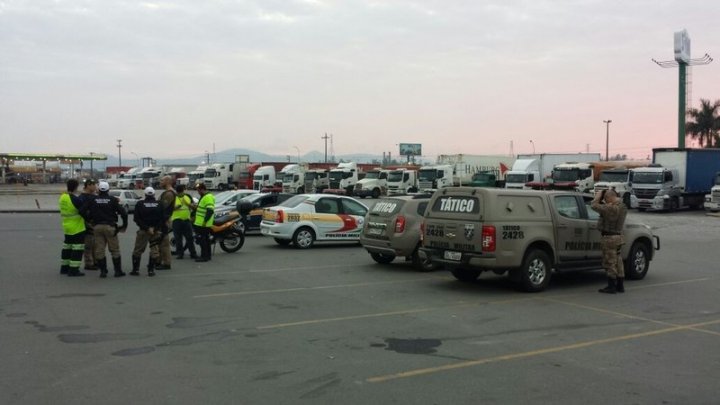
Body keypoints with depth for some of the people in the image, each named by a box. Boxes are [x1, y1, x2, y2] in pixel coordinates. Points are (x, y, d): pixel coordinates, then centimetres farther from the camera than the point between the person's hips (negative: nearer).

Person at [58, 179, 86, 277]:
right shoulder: (75, 200, -22)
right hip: (77, 228, -9)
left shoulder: (62, 197, 5)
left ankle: (64, 268, 26)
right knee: (77, 249, -3)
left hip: (66, 227, 9)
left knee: (67, 247, 19)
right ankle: (73, 270, -3)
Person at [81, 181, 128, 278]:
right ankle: (118, 271, 8)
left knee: (99, 250, 8)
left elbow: (83, 210, -3)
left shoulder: (93, 200, 2)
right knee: (114, 250, 6)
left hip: (97, 227, 2)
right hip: (110, 226, -2)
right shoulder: (112, 200, -4)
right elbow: (123, 212, -9)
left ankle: (103, 271, 9)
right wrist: (124, 224, 3)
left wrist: (89, 220, 9)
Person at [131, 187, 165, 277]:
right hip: (156, 231, 1)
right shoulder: (159, 204, 0)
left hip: (143, 230, -1)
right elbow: (163, 218, -3)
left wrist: (146, 228, -9)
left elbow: (136, 218, -9)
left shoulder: (140, 204, -3)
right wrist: (156, 229, -4)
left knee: (137, 251, 10)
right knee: (154, 251, 7)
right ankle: (151, 270, 5)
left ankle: (136, 269, 10)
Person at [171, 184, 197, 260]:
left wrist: (188, 204, -11)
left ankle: (193, 253, 6)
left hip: (187, 219, 3)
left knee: (189, 237, 3)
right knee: (178, 238, 1)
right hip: (177, 220, -3)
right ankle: (180, 253, 8)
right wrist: (176, 207, -20)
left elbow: (193, 207, 9)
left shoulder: (188, 197, 13)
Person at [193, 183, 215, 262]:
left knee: (202, 239, -8)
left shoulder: (208, 197, -19)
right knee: (206, 239, 14)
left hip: (203, 224, -11)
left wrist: (205, 221, -28)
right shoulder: (204, 196, 16)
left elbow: (210, 210, -27)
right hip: (202, 223, 11)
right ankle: (207, 255, 21)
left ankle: (204, 256, -6)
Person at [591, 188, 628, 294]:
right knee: (618, 262, 15)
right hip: (618, 236, 9)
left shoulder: (612, 208, -22)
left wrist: (598, 195, -6)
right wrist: (600, 198, 11)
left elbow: (594, 206, -21)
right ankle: (620, 285, 22)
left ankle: (611, 286, 4)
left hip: (609, 238, -9)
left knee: (609, 262, -1)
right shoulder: (623, 207, 8)